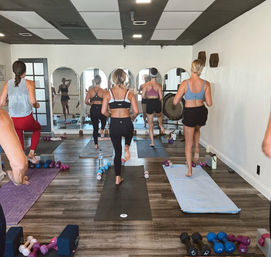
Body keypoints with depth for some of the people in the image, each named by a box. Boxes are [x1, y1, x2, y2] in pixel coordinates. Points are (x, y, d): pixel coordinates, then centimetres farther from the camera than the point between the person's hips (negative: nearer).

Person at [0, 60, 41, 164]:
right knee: (37, 128, 31)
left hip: (13, 120, 3)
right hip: (27, 119, -3)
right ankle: (31, 153, 22)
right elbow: (32, 101, -15)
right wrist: (36, 105, 7)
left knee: (19, 143, 23)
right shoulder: (29, 83, -4)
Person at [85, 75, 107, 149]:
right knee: (103, 120, 33)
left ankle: (96, 144, 14)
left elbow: (86, 102, -1)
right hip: (101, 109, -2)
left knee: (95, 128, 12)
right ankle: (102, 130, 8)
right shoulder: (103, 91, -6)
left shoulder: (90, 90, 1)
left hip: (93, 109, 2)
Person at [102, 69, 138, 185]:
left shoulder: (108, 93, -1)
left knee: (117, 152, 15)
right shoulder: (129, 93, -2)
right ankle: (126, 147, 10)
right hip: (126, 123, -1)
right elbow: (136, 111, -7)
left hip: (114, 124, 1)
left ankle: (118, 178, 19)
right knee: (128, 134, 39)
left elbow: (103, 111, -4)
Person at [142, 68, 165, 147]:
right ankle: (161, 126, 12)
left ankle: (152, 142, 11)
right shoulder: (159, 85, -4)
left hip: (149, 104, 0)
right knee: (159, 116, 38)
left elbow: (143, 96, -8)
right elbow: (161, 97, -8)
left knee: (150, 124, 9)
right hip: (157, 103, 1)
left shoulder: (146, 84, -4)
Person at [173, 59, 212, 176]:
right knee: (196, 129, 40)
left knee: (188, 143, 12)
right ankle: (197, 149, 23)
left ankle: (189, 170, 16)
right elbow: (209, 103, -9)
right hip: (202, 112, 3)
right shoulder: (206, 84, -7)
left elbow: (175, 102, -12)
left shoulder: (185, 83, -13)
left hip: (189, 113, -3)